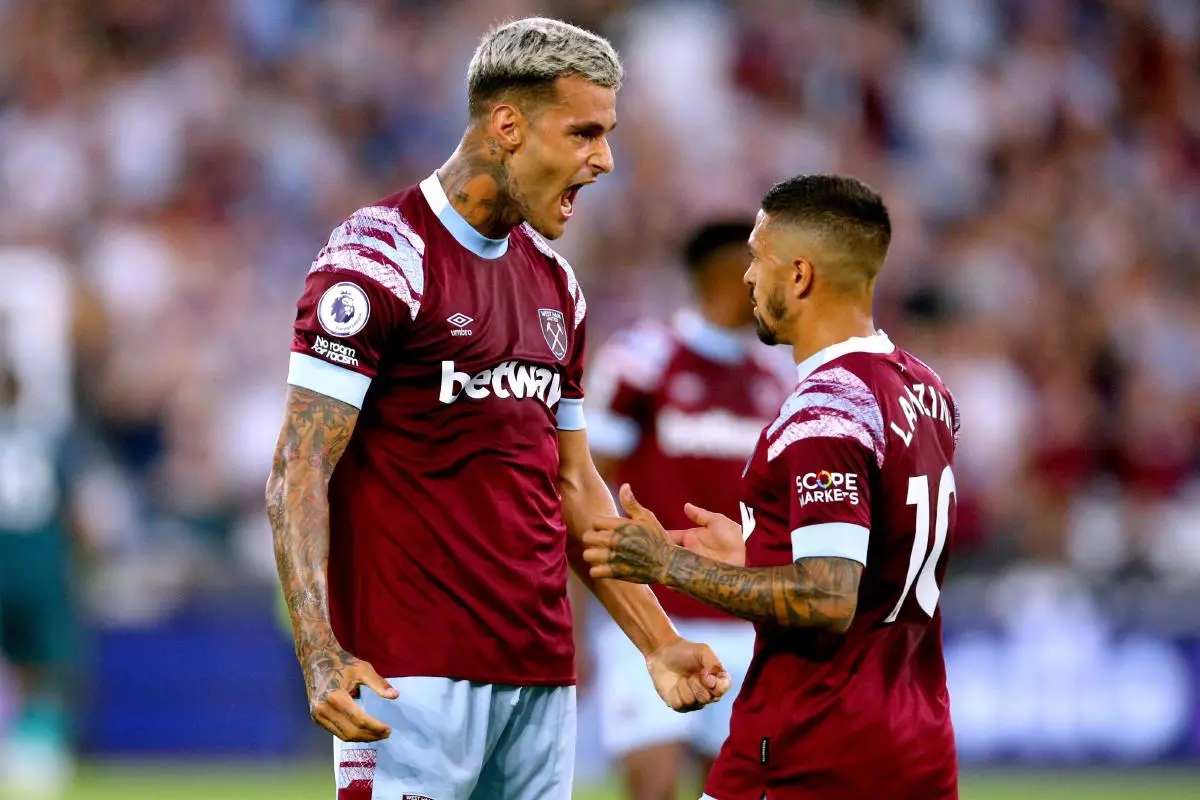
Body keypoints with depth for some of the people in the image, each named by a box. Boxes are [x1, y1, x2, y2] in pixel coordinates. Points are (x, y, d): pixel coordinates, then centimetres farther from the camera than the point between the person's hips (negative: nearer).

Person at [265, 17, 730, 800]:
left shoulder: (553, 282, 18)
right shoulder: (379, 257, -8)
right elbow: (299, 472, -12)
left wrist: (658, 642, 18)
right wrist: (321, 656, -23)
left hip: (544, 676, 8)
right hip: (416, 676, -8)